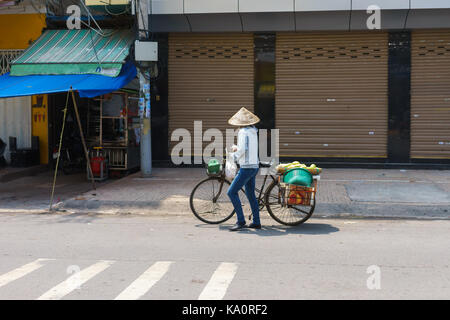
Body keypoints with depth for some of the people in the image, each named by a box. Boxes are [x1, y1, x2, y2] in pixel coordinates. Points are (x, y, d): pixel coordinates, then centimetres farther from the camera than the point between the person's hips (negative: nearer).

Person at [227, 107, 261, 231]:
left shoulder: (243, 132, -14)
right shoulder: (253, 131, 12)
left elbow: (242, 149, -23)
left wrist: (234, 156, -6)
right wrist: (236, 148, 13)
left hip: (246, 167, -9)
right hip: (254, 166, 9)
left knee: (232, 192, -7)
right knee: (250, 194, 16)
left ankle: (241, 221, -8)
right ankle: (256, 222, 19)